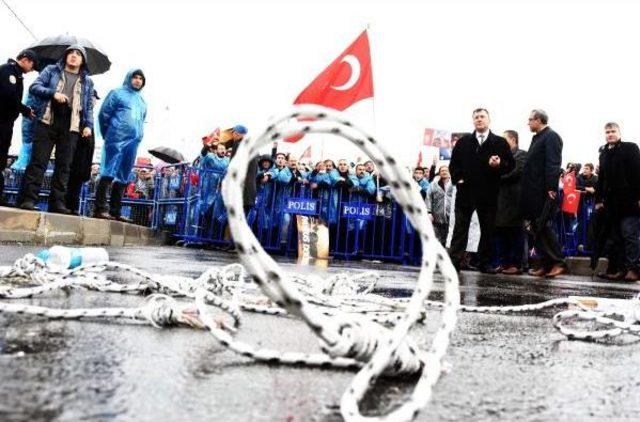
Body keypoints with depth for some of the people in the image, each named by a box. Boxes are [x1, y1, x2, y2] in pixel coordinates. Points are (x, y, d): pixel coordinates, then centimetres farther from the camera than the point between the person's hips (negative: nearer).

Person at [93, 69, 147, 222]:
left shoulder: (142, 100, 22)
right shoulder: (117, 93, 4)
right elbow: (103, 114, 1)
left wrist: (138, 136, 13)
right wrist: (108, 135, 4)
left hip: (133, 143, 6)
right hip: (117, 140, -6)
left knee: (123, 178, 6)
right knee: (108, 173, -11)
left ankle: (115, 211, 9)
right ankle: (100, 208, -14)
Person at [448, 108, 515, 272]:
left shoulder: (500, 143, 6)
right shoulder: (463, 142, 11)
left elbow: (510, 165, 4)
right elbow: (453, 163, 13)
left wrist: (499, 164, -16)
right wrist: (457, 179, -2)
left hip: (488, 193, 0)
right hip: (465, 191, 1)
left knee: (488, 229, 5)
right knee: (461, 227, 0)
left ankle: (485, 263, 12)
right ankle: (456, 260, 0)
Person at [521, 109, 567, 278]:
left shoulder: (551, 136, -7)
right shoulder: (537, 138, 20)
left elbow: (553, 164, -16)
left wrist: (551, 188, -23)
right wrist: (526, 191, 15)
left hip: (544, 193, -9)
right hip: (534, 193, 9)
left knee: (544, 227, -8)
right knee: (537, 228, 8)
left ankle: (558, 262, -1)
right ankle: (546, 264, 13)